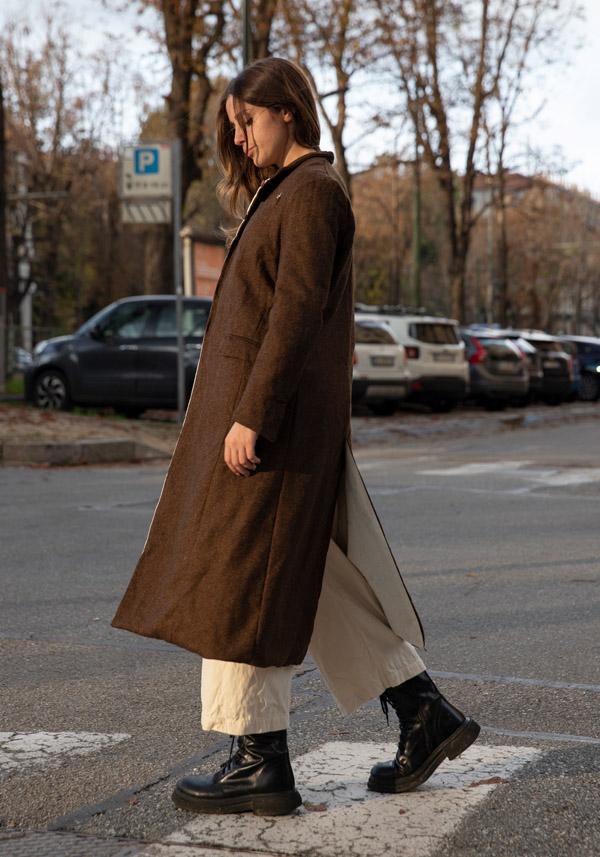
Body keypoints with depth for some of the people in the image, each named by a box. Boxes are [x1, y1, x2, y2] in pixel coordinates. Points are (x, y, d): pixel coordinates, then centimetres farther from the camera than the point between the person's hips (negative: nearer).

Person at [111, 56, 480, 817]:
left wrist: (251, 416, -23)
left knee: (241, 580, -5)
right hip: (263, 414, 10)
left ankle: (261, 763, 2)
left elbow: (296, 312, -19)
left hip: (274, 416, -10)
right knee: (319, 583, 13)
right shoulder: (284, 193, 20)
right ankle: (424, 713, 18)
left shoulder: (312, 192, -10)